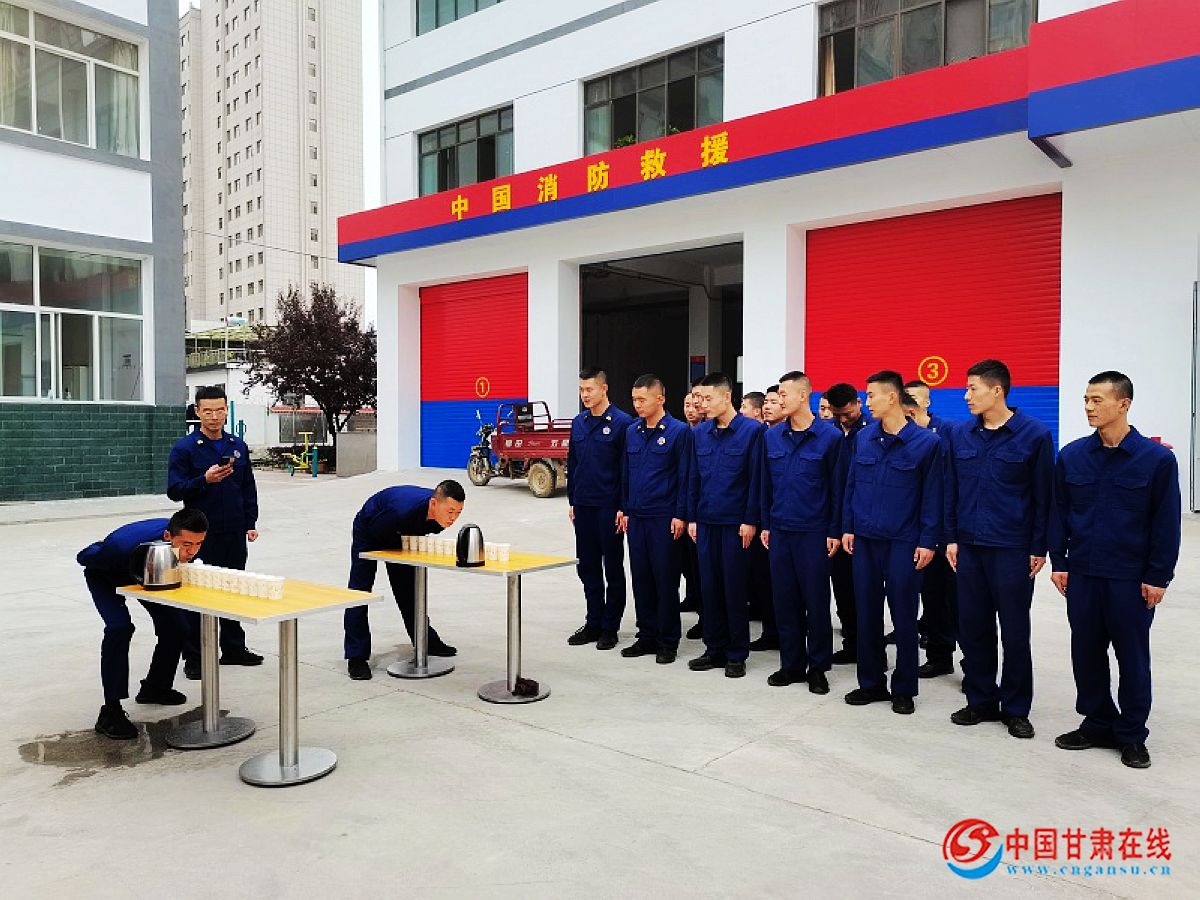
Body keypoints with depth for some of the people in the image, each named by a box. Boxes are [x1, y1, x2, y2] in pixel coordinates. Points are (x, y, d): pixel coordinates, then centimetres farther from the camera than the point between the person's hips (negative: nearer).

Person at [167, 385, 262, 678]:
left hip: (234, 534, 5)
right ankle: (193, 657, 12)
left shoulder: (238, 446, 8)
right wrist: (205, 480, -26)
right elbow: (174, 490, -10)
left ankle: (234, 648, 26)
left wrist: (250, 523, 8)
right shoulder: (184, 448, -6)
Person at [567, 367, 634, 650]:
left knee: (613, 568, 5)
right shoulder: (578, 422, 10)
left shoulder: (622, 422, -9)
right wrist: (572, 501, 12)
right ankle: (593, 622, 23)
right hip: (583, 505, 6)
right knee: (587, 567, 12)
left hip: (609, 507, -6)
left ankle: (610, 627, 14)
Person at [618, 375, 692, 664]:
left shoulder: (679, 431, -7)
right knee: (640, 577, 10)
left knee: (665, 578, 2)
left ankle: (667, 642, 14)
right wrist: (625, 510, 11)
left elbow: (685, 476, -9)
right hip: (636, 517, 6)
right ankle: (647, 636, 22)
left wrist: (680, 515, -12)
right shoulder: (631, 432, 9)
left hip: (665, 518, -5)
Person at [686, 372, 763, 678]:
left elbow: (756, 479, -9)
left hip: (736, 523, -5)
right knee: (709, 586, 10)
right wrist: (692, 518, 8)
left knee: (734, 589, 3)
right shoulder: (700, 433, 7)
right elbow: (693, 478, 11)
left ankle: (737, 655, 15)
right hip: (706, 522, 5)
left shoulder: (751, 431, -8)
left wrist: (750, 521, -11)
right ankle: (715, 649, 22)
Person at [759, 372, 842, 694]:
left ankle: (818, 667, 17)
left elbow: (837, 486, -5)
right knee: (784, 599, 9)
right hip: (780, 530, 4)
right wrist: (765, 524, 9)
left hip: (814, 531, -4)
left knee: (816, 600, 4)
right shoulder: (772, 436, 6)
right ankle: (791, 663, 21)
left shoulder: (830, 436, -6)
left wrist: (835, 530, -6)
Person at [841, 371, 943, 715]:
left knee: (904, 617, 5)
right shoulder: (863, 438, 5)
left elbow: (932, 496, -5)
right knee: (867, 613, 10)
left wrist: (928, 542, -8)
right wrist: (847, 527, 6)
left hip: (903, 543, -4)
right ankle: (871, 683, 23)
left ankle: (904, 689, 19)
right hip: (865, 539, 4)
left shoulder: (926, 442, -6)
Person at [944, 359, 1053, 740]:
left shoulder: (1034, 435, -7)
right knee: (972, 627, 10)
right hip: (969, 547, 4)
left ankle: (1016, 709, 21)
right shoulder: (960, 435, 4)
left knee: (1015, 632, 6)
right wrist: (951, 538, 5)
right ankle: (981, 701, 24)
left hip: (1012, 550, -4)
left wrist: (1039, 548, -5)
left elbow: (1044, 495, -4)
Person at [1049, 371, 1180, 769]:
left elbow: (1166, 522, -5)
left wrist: (1158, 577, -6)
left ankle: (1132, 735, 23)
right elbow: (1058, 512, 6)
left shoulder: (1157, 459, -7)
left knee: (1132, 656, 9)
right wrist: (1059, 562, 3)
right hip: (1081, 574, 3)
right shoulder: (1071, 456, 1)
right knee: (1086, 652, 11)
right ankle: (1097, 723, 27)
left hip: (1131, 578, -3)